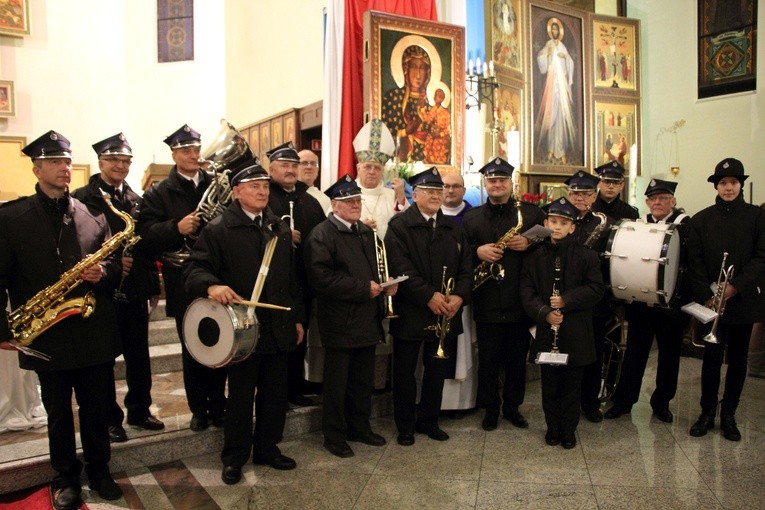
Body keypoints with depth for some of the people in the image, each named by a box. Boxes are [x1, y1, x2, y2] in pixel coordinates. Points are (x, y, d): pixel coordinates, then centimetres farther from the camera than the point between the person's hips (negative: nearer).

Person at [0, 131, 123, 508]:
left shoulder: (93, 214, 5)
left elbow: (114, 264, 9)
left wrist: (103, 273, -14)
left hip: (94, 331, 2)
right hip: (46, 335, -1)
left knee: (97, 409, 12)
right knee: (58, 413, 14)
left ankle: (99, 471, 31)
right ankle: (65, 480, 31)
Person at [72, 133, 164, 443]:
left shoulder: (136, 200, 12)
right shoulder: (83, 198, -5)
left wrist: (151, 283, 5)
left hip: (134, 290, 5)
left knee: (139, 354, 12)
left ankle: (140, 410, 28)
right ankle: (110, 418, 20)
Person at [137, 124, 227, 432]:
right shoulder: (158, 194, 3)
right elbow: (146, 235, -8)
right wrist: (176, 228, -23)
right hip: (183, 285, -1)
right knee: (192, 351, 9)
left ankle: (218, 406, 27)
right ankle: (198, 410, 24)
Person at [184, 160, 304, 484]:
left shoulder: (281, 229, 12)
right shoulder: (218, 229, -6)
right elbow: (195, 269, -11)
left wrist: (297, 318, 13)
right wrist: (211, 286, -33)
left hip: (279, 328, 5)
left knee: (275, 392, 14)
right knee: (240, 394, 7)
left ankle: (267, 447, 31)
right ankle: (234, 457, 23)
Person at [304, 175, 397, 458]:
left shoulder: (367, 232, 15)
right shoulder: (322, 234, -11)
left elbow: (377, 267, 24)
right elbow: (322, 278, -22)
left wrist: (387, 285, 2)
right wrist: (363, 288, -21)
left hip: (367, 321, 8)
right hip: (340, 322, -7)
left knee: (364, 379, 17)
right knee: (337, 382, 6)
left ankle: (360, 427, 33)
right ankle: (334, 436, 20)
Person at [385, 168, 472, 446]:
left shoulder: (454, 228, 12)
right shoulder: (399, 225, -5)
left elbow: (466, 266, 7)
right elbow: (400, 267, -16)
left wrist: (460, 295, -10)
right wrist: (429, 296, -21)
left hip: (446, 313, 5)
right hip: (410, 313, -4)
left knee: (436, 370, 14)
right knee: (405, 371, 7)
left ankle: (429, 420, 30)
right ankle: (405, 426, 21)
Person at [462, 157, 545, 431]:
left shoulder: (532, 212, 4)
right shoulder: (471, 218, 6)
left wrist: (529, 244, -13)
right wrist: (477, 252, -15)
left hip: (521, 301, 0)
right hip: (487, 302, 0)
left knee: (517, 359, 12)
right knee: (488, 359, 7)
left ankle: (513, 406, 28)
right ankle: (490, 408, 23)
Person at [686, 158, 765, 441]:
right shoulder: (701, 220, 3)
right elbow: (695, 262, -2)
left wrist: (736, 285, -16)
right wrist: (705, 296, -11)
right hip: (711, 301, 0)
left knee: (738, 359, 9)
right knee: (712, 358, 3)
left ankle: (728, 415, 20)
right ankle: (707, 413, 15)